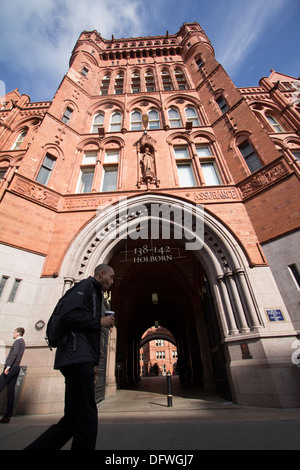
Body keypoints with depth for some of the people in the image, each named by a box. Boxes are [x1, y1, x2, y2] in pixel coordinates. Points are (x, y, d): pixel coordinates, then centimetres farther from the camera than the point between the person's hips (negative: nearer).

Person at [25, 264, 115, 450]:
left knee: (73, 418, 13)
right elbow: (68, 316, -19)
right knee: (87, 419, -4)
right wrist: (100, 321, -10)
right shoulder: (86, 285, -4)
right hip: (77, 357, -10)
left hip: (82, 359, 10)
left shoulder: (95, 294, 25)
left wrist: (94, 362, 17)